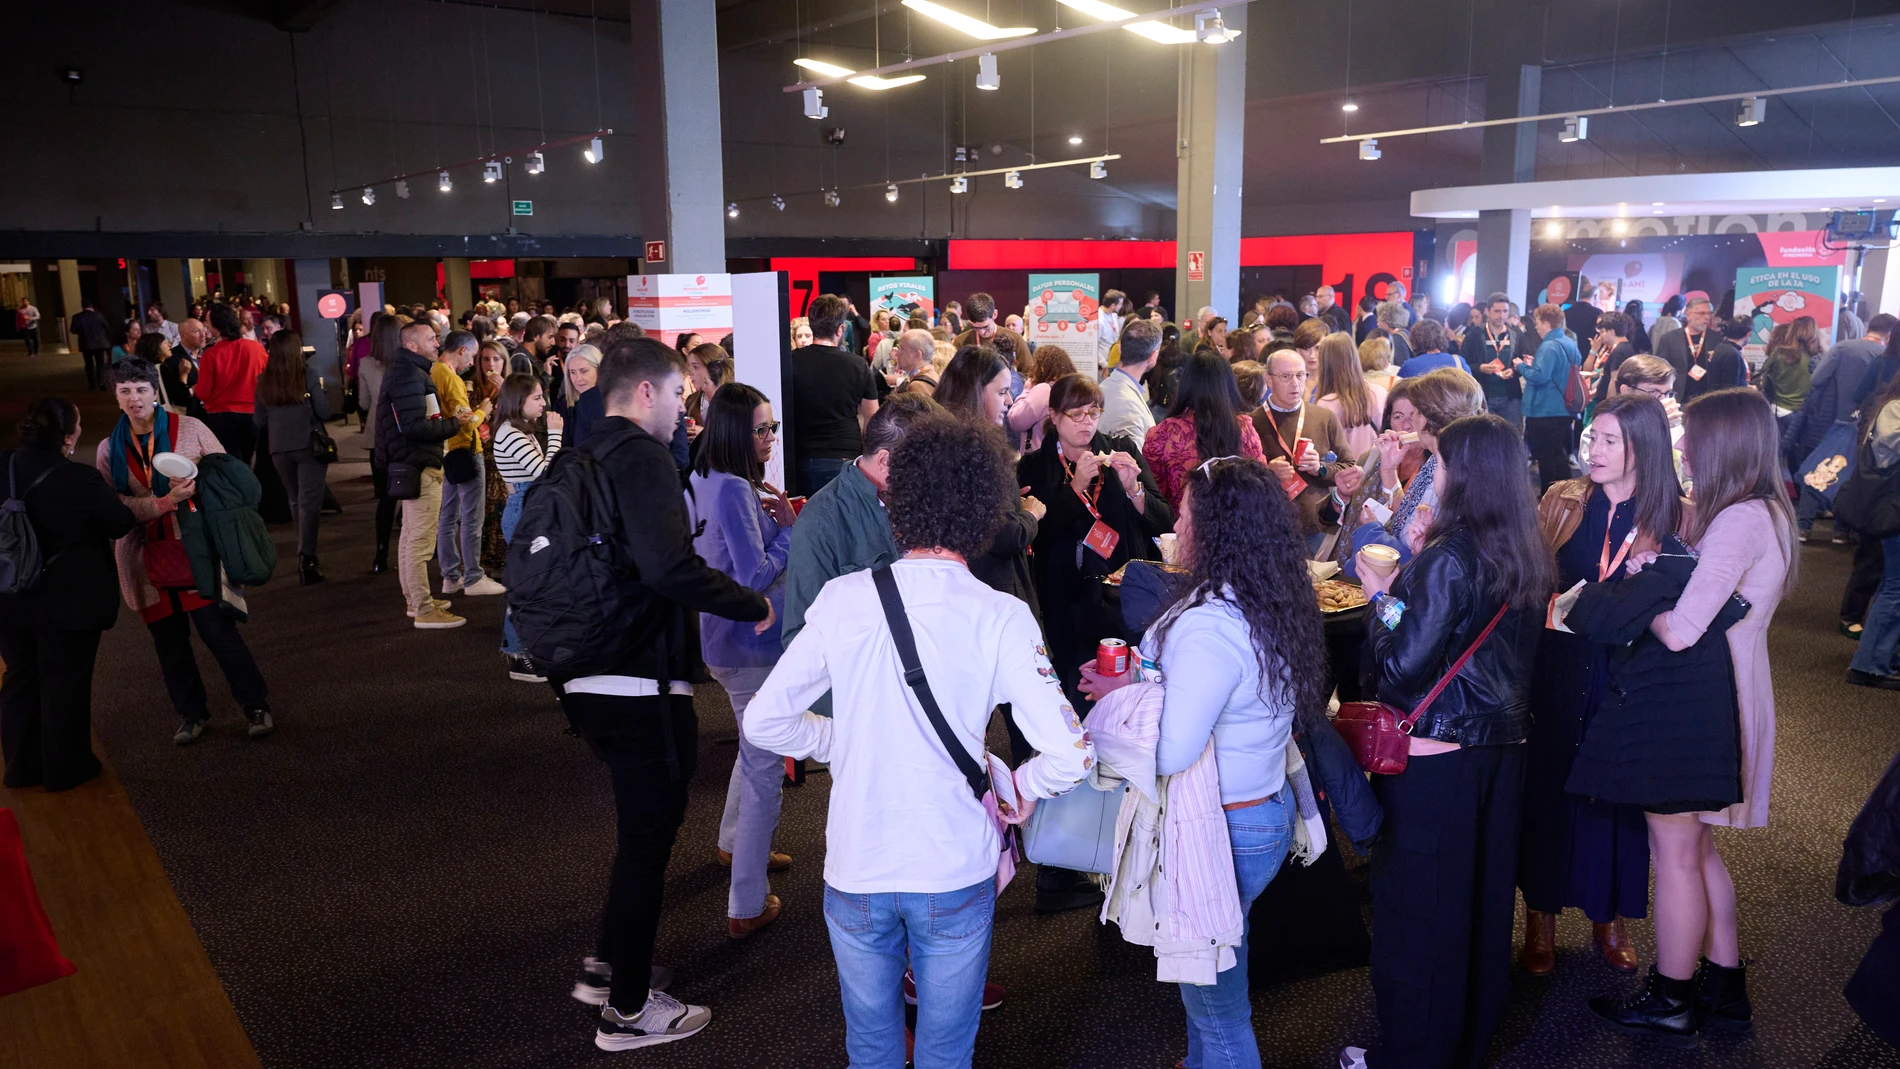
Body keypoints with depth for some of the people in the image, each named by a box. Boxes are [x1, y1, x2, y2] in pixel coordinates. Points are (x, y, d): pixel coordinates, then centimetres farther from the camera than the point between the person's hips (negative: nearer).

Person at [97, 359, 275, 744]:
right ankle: (191, 714, 26)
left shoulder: (189, 429, 0)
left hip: (195, 551, -3)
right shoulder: (110, 449, 5)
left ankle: (256, 706, 6)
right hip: (146, 559, 3)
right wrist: (167, 501, -20)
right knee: (169, 640, 10)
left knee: (217, 630, -8)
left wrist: (199, 482, -15)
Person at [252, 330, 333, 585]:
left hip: (280, 449, 4)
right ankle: (306, 558, -14)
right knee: (309, 503, -4)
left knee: (295, 501, 18)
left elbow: (259, 420, 7)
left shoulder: (263, 381, 1)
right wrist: (321, 390, 8)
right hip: (308, 445, -4)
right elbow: (325, 412, -8)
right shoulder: (309, 375, -10)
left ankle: (306, 554, 28)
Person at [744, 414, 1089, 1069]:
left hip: (856, 872, 2)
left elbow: (763, 721, -4)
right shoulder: (1001, 618, -14)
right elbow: (1069, 756, -18)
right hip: (957, 874, -1)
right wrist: (1024, 783, 3)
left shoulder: (842, 600, -9)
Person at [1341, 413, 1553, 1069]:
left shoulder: (1447, 559, -20)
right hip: (1503, 745, 8)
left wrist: (1382, 596, -7)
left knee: (1418, 903, 5)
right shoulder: (1528, 558, 3)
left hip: (1433, 758, -8)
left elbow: (1403, 665, -22)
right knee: (1483, 892, 19)